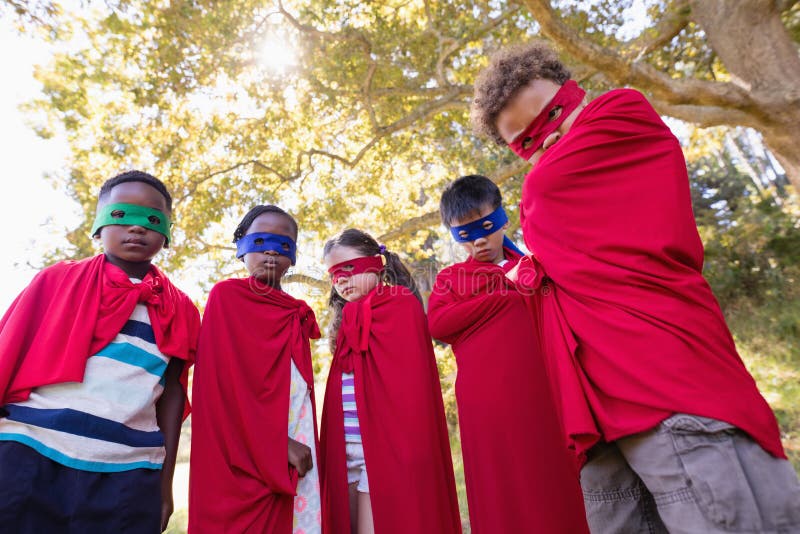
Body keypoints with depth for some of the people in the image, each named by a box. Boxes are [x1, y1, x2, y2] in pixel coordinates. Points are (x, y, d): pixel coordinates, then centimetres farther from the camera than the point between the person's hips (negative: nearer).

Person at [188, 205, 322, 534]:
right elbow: (227, 380, -10)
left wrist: (302, 443, 3)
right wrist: (277, 443, -14)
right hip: (243, 449, -5)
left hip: (298, 443, 5)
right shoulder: (226, 295, -1)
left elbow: (302, 388, 14)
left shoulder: (296, 315, 14)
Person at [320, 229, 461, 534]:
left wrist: (406, 450, -19)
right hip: (345, 449, 7)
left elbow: (410, 383, -14)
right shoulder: (351, 320, 15)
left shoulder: (401, 306, -6)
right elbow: (342, 392, 13)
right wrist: (332, 448, 6)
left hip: (384, 446, -7)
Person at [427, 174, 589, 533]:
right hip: (484, 399, -1)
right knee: (501, 490, 6)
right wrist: (508, 293, -6)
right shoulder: (451, 278, 13)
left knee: (556, 482, 6)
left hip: (541, 391, 1)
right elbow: (437, 324, -6)